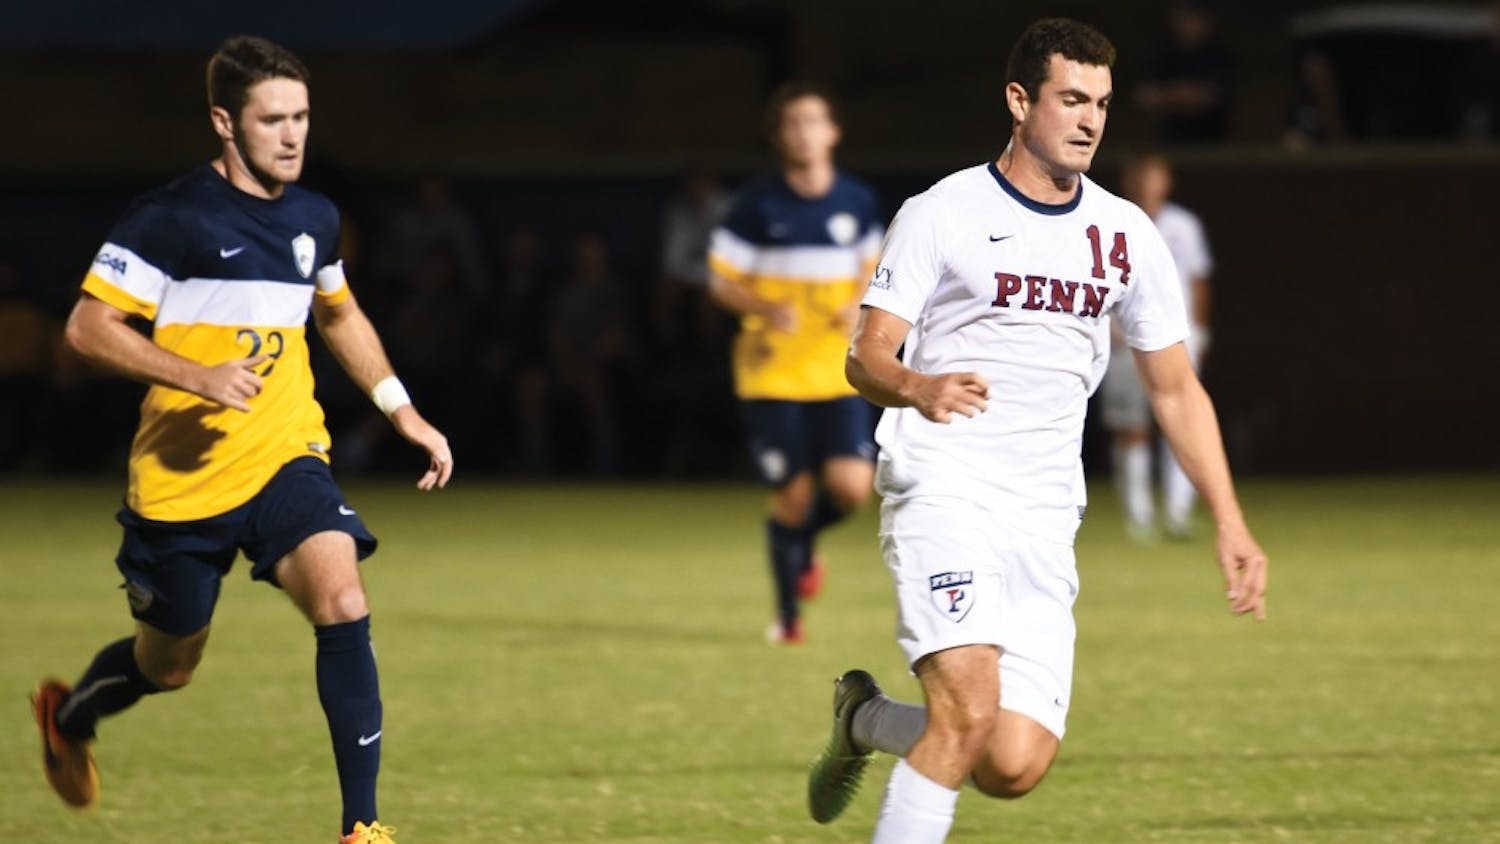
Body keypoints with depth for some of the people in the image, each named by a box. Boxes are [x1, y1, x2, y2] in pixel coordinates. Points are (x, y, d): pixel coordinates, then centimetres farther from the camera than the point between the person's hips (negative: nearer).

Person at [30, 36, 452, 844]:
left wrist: (403, 411, 18)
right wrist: (200, 376, -25)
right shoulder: (172, 217, -13)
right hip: (183, 477, -4)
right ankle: (68, 715, 48)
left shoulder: (314, 218, 7)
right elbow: (87, 326, -14)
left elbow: (340, 314, 27)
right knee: (168, 664, 12)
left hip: (287, 459, 4)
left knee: (342, 602, -23)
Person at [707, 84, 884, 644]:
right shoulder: (759, 203, -4)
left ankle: (805, 543, 22)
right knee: (792, 499, -3)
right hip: (773, 372, -2)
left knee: (851, 487, -13)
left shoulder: (856, 202, 5)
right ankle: (788, 615, 19)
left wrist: (861, 306, -3)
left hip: (838, 371, 2)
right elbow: (721, 281, -1)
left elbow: (871, 267, 19)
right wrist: (766, 308, -20)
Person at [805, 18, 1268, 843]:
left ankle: (863, 718, 24)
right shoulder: (941, 214, -1)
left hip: (1044, 520, 5)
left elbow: (1175, 388, 19)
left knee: (1014, 765, -6)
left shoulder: (1126, 235, 12)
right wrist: (917, 388, -29)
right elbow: (866, 356, -5)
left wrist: (1230, 523, 11)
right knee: (970, 712, -25)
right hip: (941, 490, -5)